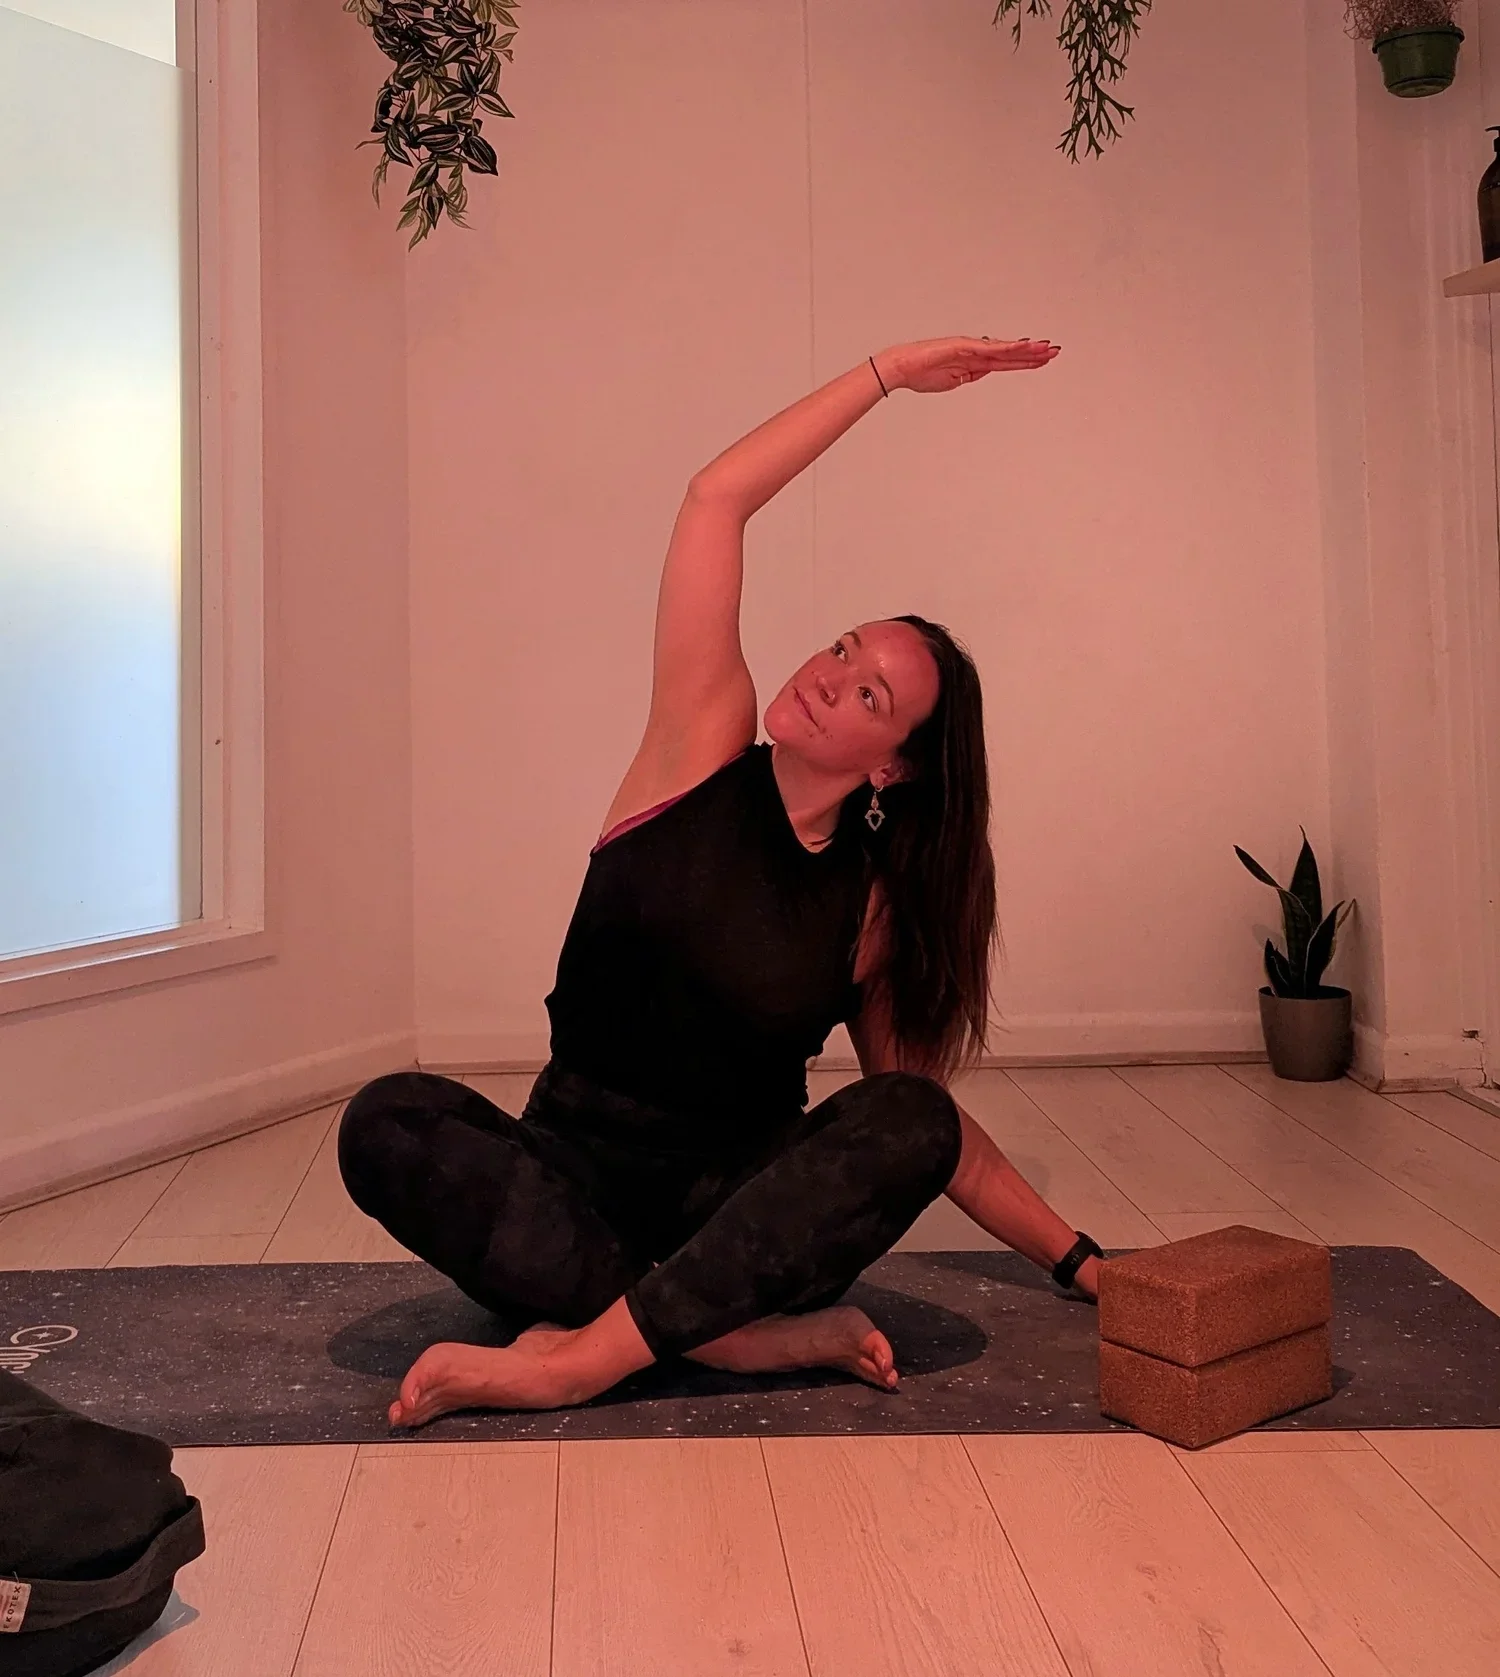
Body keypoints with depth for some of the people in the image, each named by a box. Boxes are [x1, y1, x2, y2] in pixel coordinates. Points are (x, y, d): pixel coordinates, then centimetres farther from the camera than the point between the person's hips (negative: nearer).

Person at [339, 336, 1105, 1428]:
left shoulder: (875, 908, 0)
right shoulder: (704, 747, -2)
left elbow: (931, 1128, 7)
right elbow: (719, 497, -9)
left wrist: (1082, 1262, 2)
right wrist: (888, 371, -6)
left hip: (741, 1209, 1)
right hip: (574, 1182, 0)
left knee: (910, 1121, -29)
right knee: (389, 1120, -30)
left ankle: (582, 1358, -31)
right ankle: (764, 1342, -30)